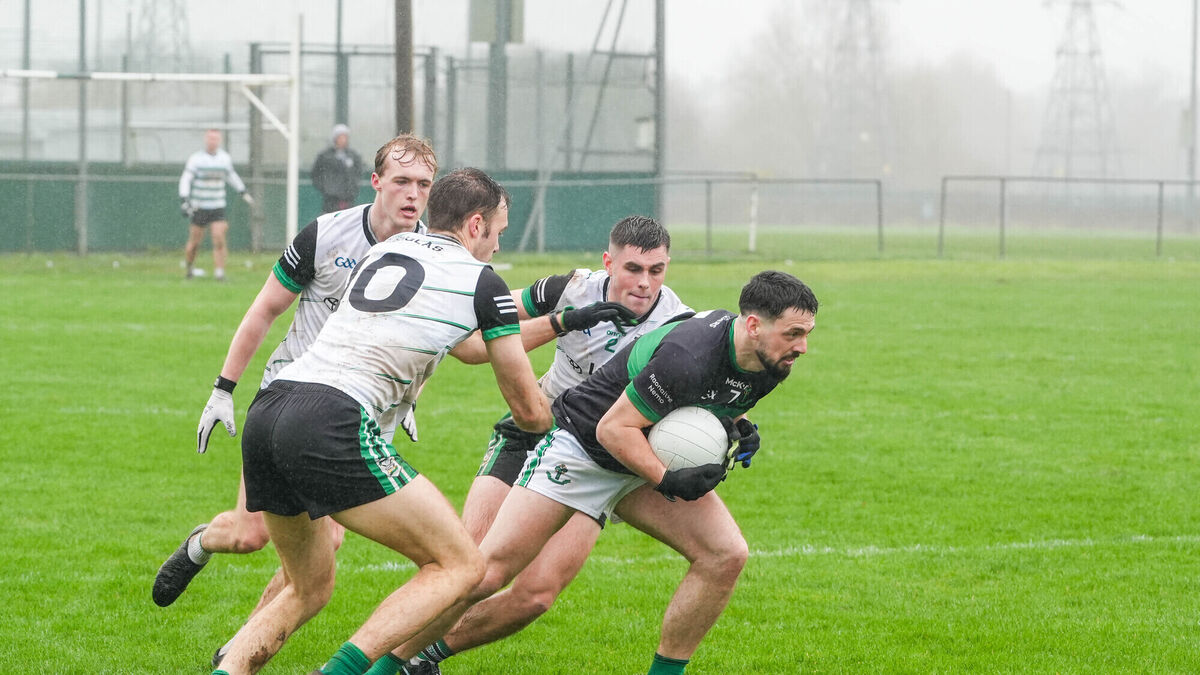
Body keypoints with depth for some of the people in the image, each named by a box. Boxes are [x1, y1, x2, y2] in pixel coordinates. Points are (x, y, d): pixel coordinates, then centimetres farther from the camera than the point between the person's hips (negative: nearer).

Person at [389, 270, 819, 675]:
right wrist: (669, 482, -32)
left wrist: (738, 430, -6)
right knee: (486, 574, -13)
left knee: (726, 555, -11)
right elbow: (613, 429, -26)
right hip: (581, 447, -8)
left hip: (652, 459, 8)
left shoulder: (771, 360, -9)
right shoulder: (687, 357, -34)